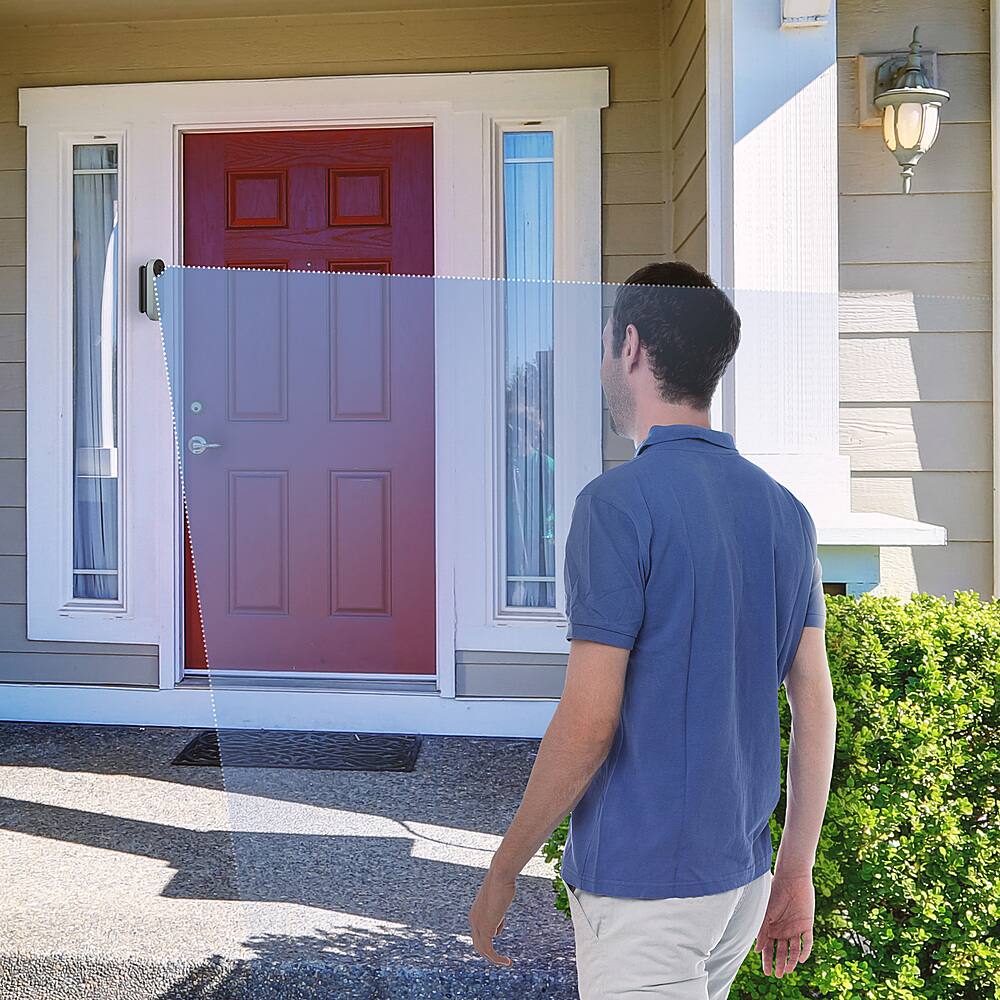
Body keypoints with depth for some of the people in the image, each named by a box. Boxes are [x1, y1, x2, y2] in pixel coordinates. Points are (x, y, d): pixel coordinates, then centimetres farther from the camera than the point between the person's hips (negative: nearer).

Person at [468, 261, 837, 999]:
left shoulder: (617, 502, -18)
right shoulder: (786, 510, 3)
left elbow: (588, 724, -21)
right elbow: (816, 705, 5)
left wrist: (501, 875, -8)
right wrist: (797, 869, 13)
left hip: (642, 883, -8)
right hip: (742, 876, 8)